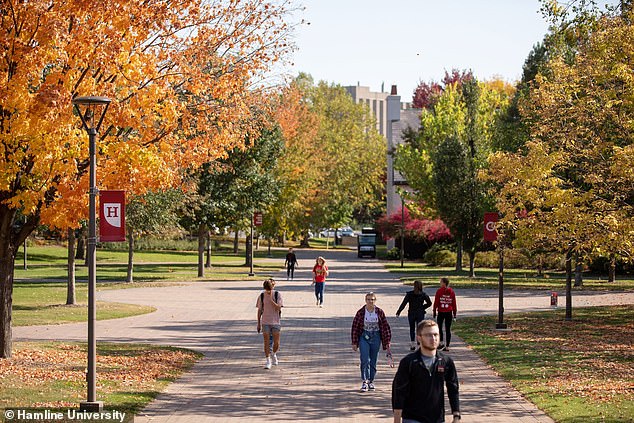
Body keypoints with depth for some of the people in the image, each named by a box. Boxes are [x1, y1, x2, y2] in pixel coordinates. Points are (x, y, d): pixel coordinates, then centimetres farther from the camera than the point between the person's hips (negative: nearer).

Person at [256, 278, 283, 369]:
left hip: (276, 322, -1)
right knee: (266, 342, -3)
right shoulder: (261, 296, 0)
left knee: (276, 343, 3)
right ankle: (268, 361, 4)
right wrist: (258, 323, 7)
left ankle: (274, 355, 32)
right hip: (265, 322, 1)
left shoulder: (277, 295, -5)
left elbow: (278, 308, -12)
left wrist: (271, 300, -21)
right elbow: (259, 310, 6)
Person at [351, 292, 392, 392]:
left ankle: (371, 381, 19)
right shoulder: (361, 312, -5)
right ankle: (364, 381, -12)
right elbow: (355, 327, -1)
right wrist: (354, 343, -2)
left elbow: (385, 327, 4)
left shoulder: (379, 312, 0)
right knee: (365, 360, -12)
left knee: (373, 361, 7)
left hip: (376, 338, 2)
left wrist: (387, 342, 1)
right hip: (364, 337, -2)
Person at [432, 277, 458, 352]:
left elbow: (436, 302, -6)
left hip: (441, 312, -2)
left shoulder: (439, 291, -7)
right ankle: (447, 346, 5)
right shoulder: (451, 291, 1)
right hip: (449, 313, 2)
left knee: (439, 327, 14)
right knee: (448, 329, 6)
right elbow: (454, 303, 3)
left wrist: (434, 312, 3)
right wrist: (454, 313, 10)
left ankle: (441, 343, 2)